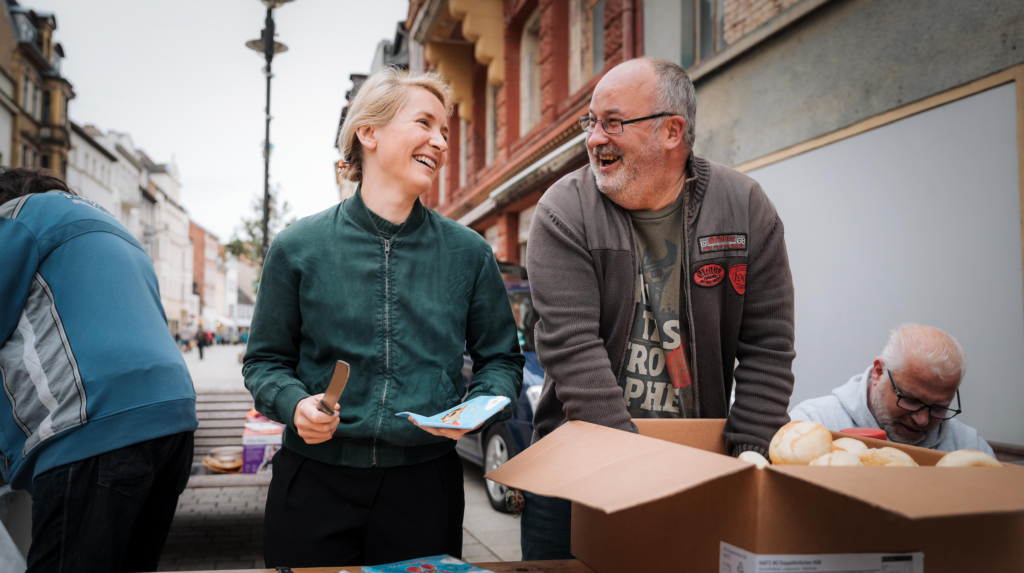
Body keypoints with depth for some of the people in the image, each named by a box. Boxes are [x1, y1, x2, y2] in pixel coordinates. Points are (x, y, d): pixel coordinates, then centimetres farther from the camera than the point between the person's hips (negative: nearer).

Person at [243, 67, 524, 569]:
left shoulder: (468, 252, 2)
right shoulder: (298, 248, -1)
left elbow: (500, 359, 9)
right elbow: (266, 360, 6)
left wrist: (478, 407, -11)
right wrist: (295, 404, -15)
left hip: (424, 487, 1)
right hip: (316, 482, -1)